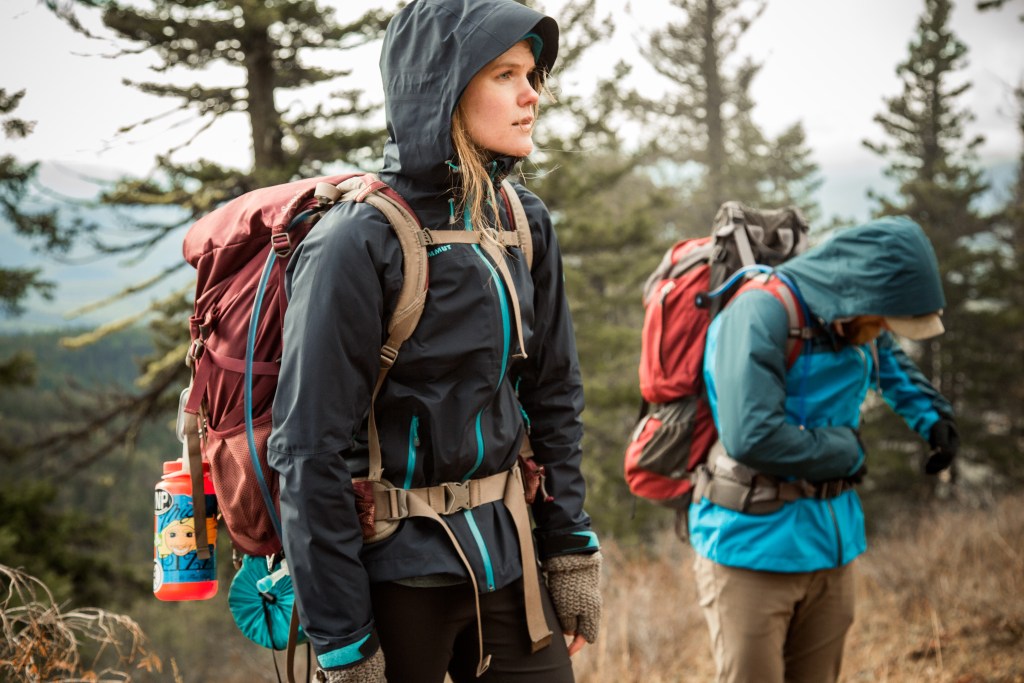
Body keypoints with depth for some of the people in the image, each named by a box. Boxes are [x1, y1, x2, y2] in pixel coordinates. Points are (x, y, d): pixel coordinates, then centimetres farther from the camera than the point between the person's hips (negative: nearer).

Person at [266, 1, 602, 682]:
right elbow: (311, 454, -16)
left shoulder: (525, 224, 4)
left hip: (504, 557, 6)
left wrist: (571, 549, 9)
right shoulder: (357, 243, -16)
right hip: (395, 573, -6)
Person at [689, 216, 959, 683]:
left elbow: (891, 363, 32)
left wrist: (933, 416, 17)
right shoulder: (761, 313, -19)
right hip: (753, 547, -7)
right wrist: (846, 451, -14)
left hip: (830, 542, 8)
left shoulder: (853, 318, 6)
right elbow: (752, 436, -29)